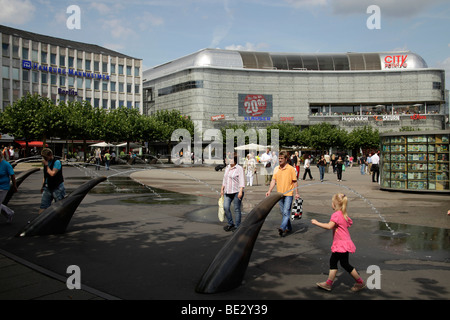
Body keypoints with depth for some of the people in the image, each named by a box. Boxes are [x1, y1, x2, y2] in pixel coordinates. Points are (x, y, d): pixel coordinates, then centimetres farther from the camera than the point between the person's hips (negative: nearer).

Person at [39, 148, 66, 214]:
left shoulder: (57, 162, -12)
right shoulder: (46, 162, 10)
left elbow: (52, 174, -24)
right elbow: (45, 176, 20)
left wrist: (46, 165, -16)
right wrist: (43, 186, 19)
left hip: (57, 188, -6)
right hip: (47, 188, 7)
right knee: (43, 205, 1)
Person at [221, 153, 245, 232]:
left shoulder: (239, 168, -8)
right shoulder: (227, 167, 14)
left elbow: (242, 181, -13)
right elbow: (224, 179, 21)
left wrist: (240, 191, -20)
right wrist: (222, 189, 20)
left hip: (237, 192, -6)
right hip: (228, 192, 6)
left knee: (237, 209, 1)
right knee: (226, 207, -3)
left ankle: (237, 226, 12)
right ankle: (230, 223, 14)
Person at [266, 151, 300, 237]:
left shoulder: (291, 169, -7)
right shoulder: (276, 169, 6)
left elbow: (294, 181, -3)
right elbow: (273, 180, 4)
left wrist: (297, 193, -5)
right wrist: (269, 191, -6)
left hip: (288, 194, -5)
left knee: (286, 212, -13)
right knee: (283, 212, 14)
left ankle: (282, 228, -19)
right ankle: (289, 227, 28)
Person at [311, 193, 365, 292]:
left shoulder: (336, 215, -21)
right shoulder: (344, 214, 10)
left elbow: (329, 226, -31)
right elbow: (349, 223, 23)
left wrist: (317, 223, -23)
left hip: (342, 244, -10)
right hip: (339, 244, 10)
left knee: (345, 264, 0)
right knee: (333, 261, 10)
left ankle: (360, 283, 13)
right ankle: (328, 283, 14)